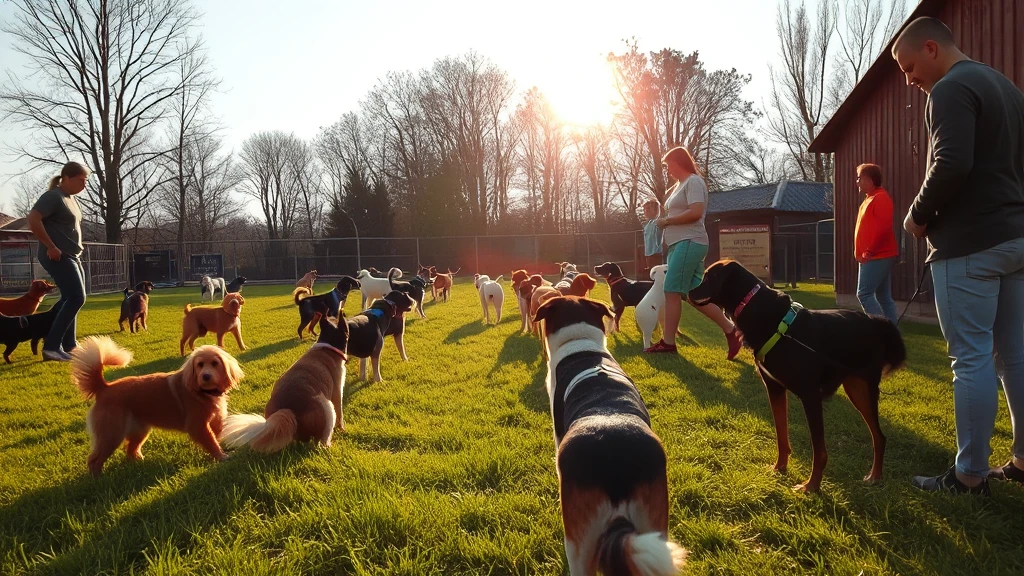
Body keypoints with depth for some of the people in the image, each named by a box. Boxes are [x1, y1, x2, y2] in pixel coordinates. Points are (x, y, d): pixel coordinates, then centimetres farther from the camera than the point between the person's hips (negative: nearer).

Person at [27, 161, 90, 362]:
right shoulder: (52, 197, -14)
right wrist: (51, 247, -23)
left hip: (71, 257, 10)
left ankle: (68, 344, 25)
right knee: (77, 298, -16)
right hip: (58, 257, -10)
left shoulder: (71, 199, 15)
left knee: (71, 298, 16)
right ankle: (51, 346, -14)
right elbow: (33, 220, -25)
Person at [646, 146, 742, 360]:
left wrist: (666, 221, -12)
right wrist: (665, 222, 7)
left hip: (689, 243, -10)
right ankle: (730, 330, 8)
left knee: (672, 291, -10)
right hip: (679, 244, 10)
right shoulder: (680, 185, 22)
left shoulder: (693, 181, -8)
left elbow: (695, 212, -20)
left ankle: (668, 342, -5)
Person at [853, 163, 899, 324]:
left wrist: (869, 251, -18)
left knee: (864, 294, -11)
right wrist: (863, 252, 14)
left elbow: (883, 227, -22)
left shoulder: (880, 198, -12)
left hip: (877, 257, -10)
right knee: (884, 297, 8)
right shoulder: (870, 199, 19)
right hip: (878, 257, 10)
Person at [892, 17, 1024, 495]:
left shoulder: (951, 89, -11)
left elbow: (951, 166, -24)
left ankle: (970, 475, 2)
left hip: (969, 244, -9)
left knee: (972, 358, -5)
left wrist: (918, 217, -10)